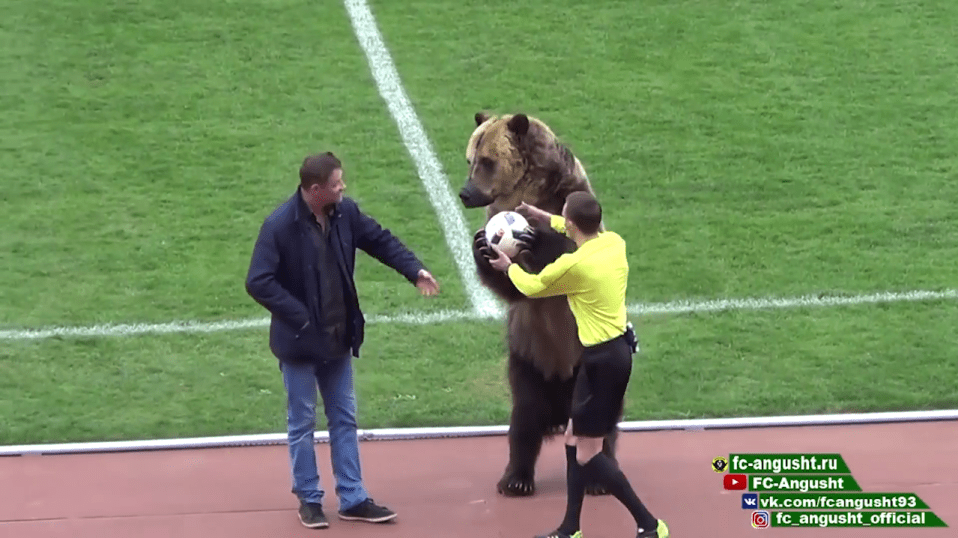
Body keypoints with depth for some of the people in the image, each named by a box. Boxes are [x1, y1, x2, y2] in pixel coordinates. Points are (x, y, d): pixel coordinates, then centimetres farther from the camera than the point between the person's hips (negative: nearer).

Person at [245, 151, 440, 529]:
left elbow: (380, 240, 8)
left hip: (338, 338, 6)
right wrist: (300, 317, -22)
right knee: (302, 423, 8)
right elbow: (258, 283, -23)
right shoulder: (280, 226, -23)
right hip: (300, 342, -6)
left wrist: (415, 270, -5)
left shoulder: (345, 212, -5)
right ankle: (309, 499, 22)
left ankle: (353, 498, 22)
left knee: (344, 419, 13)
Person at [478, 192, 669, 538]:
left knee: (587, 454, 0)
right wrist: (545, 219, 32)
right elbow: (591, 235, 28)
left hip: (604, 358, -9)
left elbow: (532, 287, -1)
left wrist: (509, 267, 20)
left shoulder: (573, 265, -22)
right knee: (574, 439, 17)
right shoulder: (614, 243, 0)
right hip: (618, 347, 9)